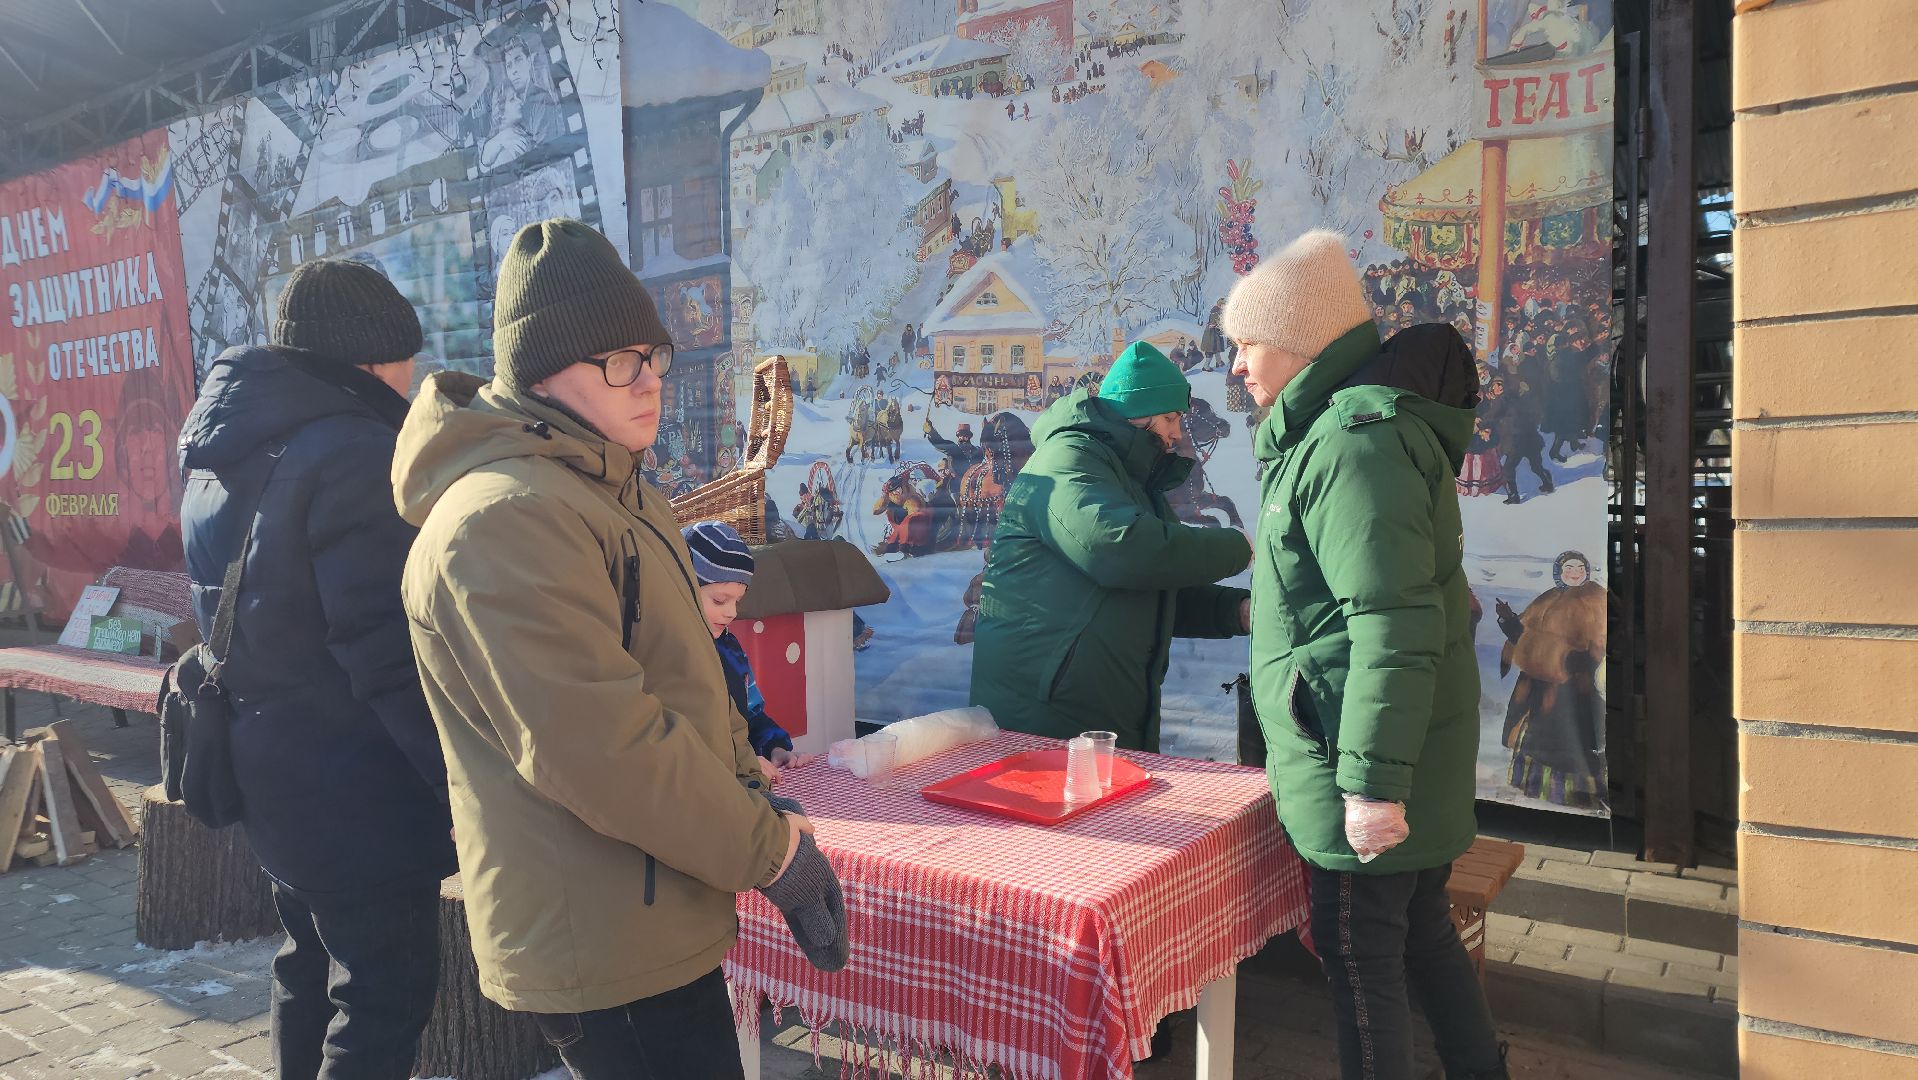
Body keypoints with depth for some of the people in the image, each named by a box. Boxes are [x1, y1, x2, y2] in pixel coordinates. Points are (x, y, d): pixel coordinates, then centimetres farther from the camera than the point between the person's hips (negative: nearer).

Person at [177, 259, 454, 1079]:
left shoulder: (223, 455, 9)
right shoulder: (353, 451, -21)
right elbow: (390, 652, -25)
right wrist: (462, 774, -20)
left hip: (270, 762, 10)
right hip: (352, 780, -9)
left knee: (311, 962, 25)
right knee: (384, 993, 2)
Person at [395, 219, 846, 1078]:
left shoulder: (610, 491, 12)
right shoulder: (508, 522, -22)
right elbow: (599, 749, -27)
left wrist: (750, 791, 6)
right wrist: (769, 850, -17)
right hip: (601, 949, -10)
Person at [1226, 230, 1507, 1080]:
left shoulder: (1355, 437, -20)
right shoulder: (1333, 428, 13)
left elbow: (1395, 625, -26)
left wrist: (1373, 780, -25)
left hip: (1361, 761, -10)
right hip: (1411, 756, 10)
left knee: (1360, 955, 3)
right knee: (1421, 934, 21)